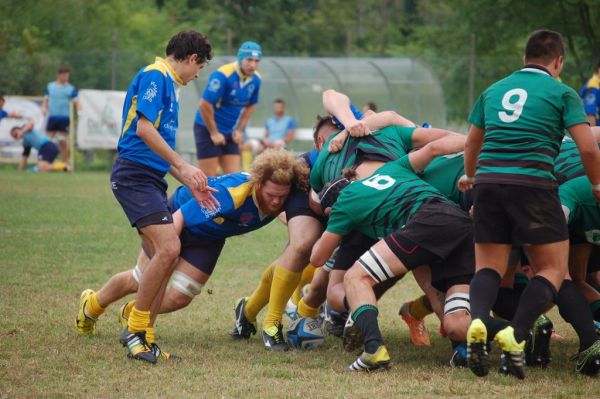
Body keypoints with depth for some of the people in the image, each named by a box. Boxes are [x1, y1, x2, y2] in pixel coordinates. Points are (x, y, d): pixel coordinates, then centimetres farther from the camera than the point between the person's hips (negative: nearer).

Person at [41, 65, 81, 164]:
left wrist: (79, 110, -23)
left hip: (64, 118, -3)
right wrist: (44, 108, -3)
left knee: (63, 142, -3)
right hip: (52, 117, 3)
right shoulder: (50, 86, 10)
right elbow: (46, 100, 17)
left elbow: (76, 101, -3)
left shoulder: (71, 88, 3)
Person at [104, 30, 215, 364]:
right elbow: (144, 128, -19)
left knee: (164, 256, 5)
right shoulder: (155, 76, -7)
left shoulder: (169, 84, 22)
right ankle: (136, 332, -10)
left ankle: (141, 335, 10)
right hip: (136, 174, -10)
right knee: (168, 249, -19)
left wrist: (192, 184, 22)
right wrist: (184, 167, -18)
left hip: (151, 178, 10)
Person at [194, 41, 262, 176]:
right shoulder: (222, 75, -22)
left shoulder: (255, 79, -1)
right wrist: (214, 133, -15)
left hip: (229, 133, 7)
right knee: (208, 179, -6)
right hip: (208, 129, -7)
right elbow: (205, 105, -21)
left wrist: (239, 130, 8)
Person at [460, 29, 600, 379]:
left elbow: (472, 144, 31)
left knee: (489, 267, 11)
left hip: (488, 181, 4)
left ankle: (479, 321, -21)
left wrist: (470, 178, 51)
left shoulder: (493, 91, 20)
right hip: (533, 184, -4)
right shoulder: (562, 93, 6)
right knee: (553, 269, 6)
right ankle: (516, 334, -18)